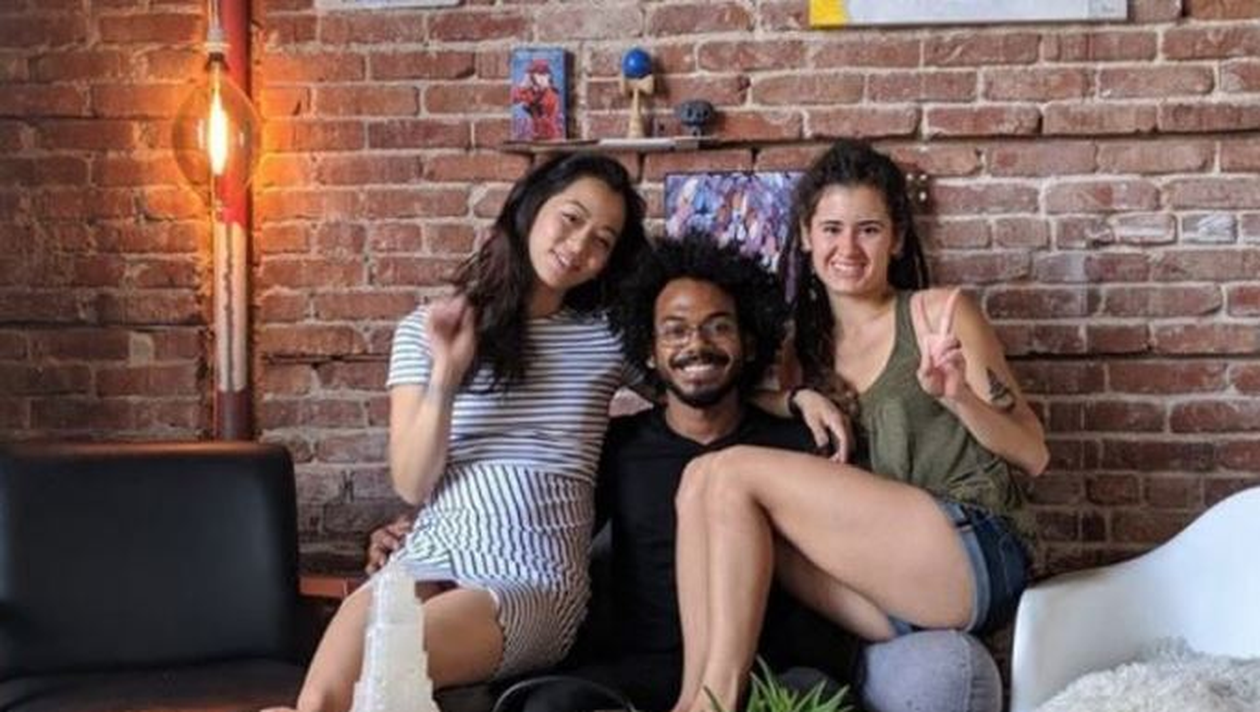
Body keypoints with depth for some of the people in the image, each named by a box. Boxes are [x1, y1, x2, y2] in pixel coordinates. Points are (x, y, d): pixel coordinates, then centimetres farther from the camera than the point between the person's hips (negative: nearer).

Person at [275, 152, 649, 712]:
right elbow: (412, 485, 2)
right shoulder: (426, 330, 10)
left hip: (534, 581, -1)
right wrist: (447, 372, -9)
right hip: (427, 561, 2)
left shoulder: (608, 337, 9)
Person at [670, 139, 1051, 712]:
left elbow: (1033, 455, 0)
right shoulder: (810, 339, 16)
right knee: (701, 482, -12)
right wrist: (804, 399, 2)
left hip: (974, 556, -5)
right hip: (890, 586, 5)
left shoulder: (938, 314, 2)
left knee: (729, 472, -16)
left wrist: (957, 396, -19)